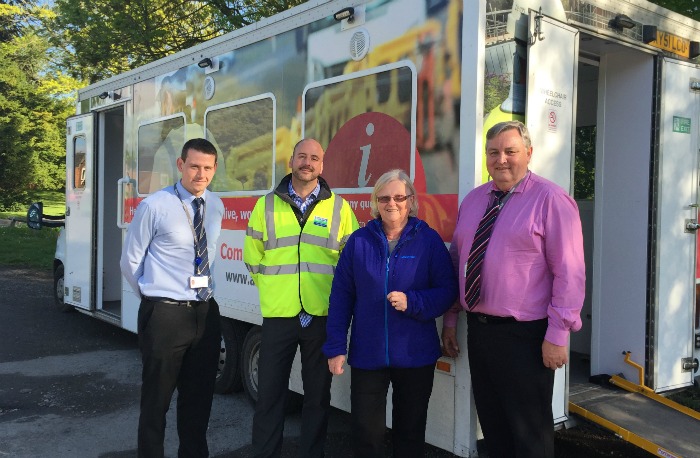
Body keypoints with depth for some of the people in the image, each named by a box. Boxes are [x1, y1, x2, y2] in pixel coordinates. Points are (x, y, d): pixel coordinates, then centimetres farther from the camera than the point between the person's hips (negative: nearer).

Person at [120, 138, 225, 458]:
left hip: (206, 312, 5)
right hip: (164, 315, -5)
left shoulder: (216, 207, 5)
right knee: (156, 399, 8)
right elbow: (130, 261, -4)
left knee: (200, 396, 17)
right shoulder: (155, 206, -12)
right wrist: (153, 298, 5)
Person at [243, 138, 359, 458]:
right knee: (269, 392, 7)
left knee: (318, 393, 10)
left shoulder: (338, 207, 3)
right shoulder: (267, 205, 5)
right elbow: (252, 255, 12)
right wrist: (272, 287, 10)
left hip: (323, 315, 0)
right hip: (278, 314, 1)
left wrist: (336, 292, 4)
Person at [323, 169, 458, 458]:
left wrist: (412, 303, -20)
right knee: (366, 432, 9)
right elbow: (341, 296, 1)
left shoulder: (428, 240, -3)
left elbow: (448, 290, -3)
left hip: (415, 355, 0)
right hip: (367, 354, 1)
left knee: (410, 432, 15)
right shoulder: (359, 241, 0)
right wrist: (336, 347, -2)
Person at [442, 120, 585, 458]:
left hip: (524, 335, -6)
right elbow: (456, 261, 14)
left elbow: (569, 273, -14)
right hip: (478, 329, 6)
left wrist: (557, 335, -17)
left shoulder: (550, 200, -11)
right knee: (491, 425, 19)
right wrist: (450, 319, 13)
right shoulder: (472, 200, 9)